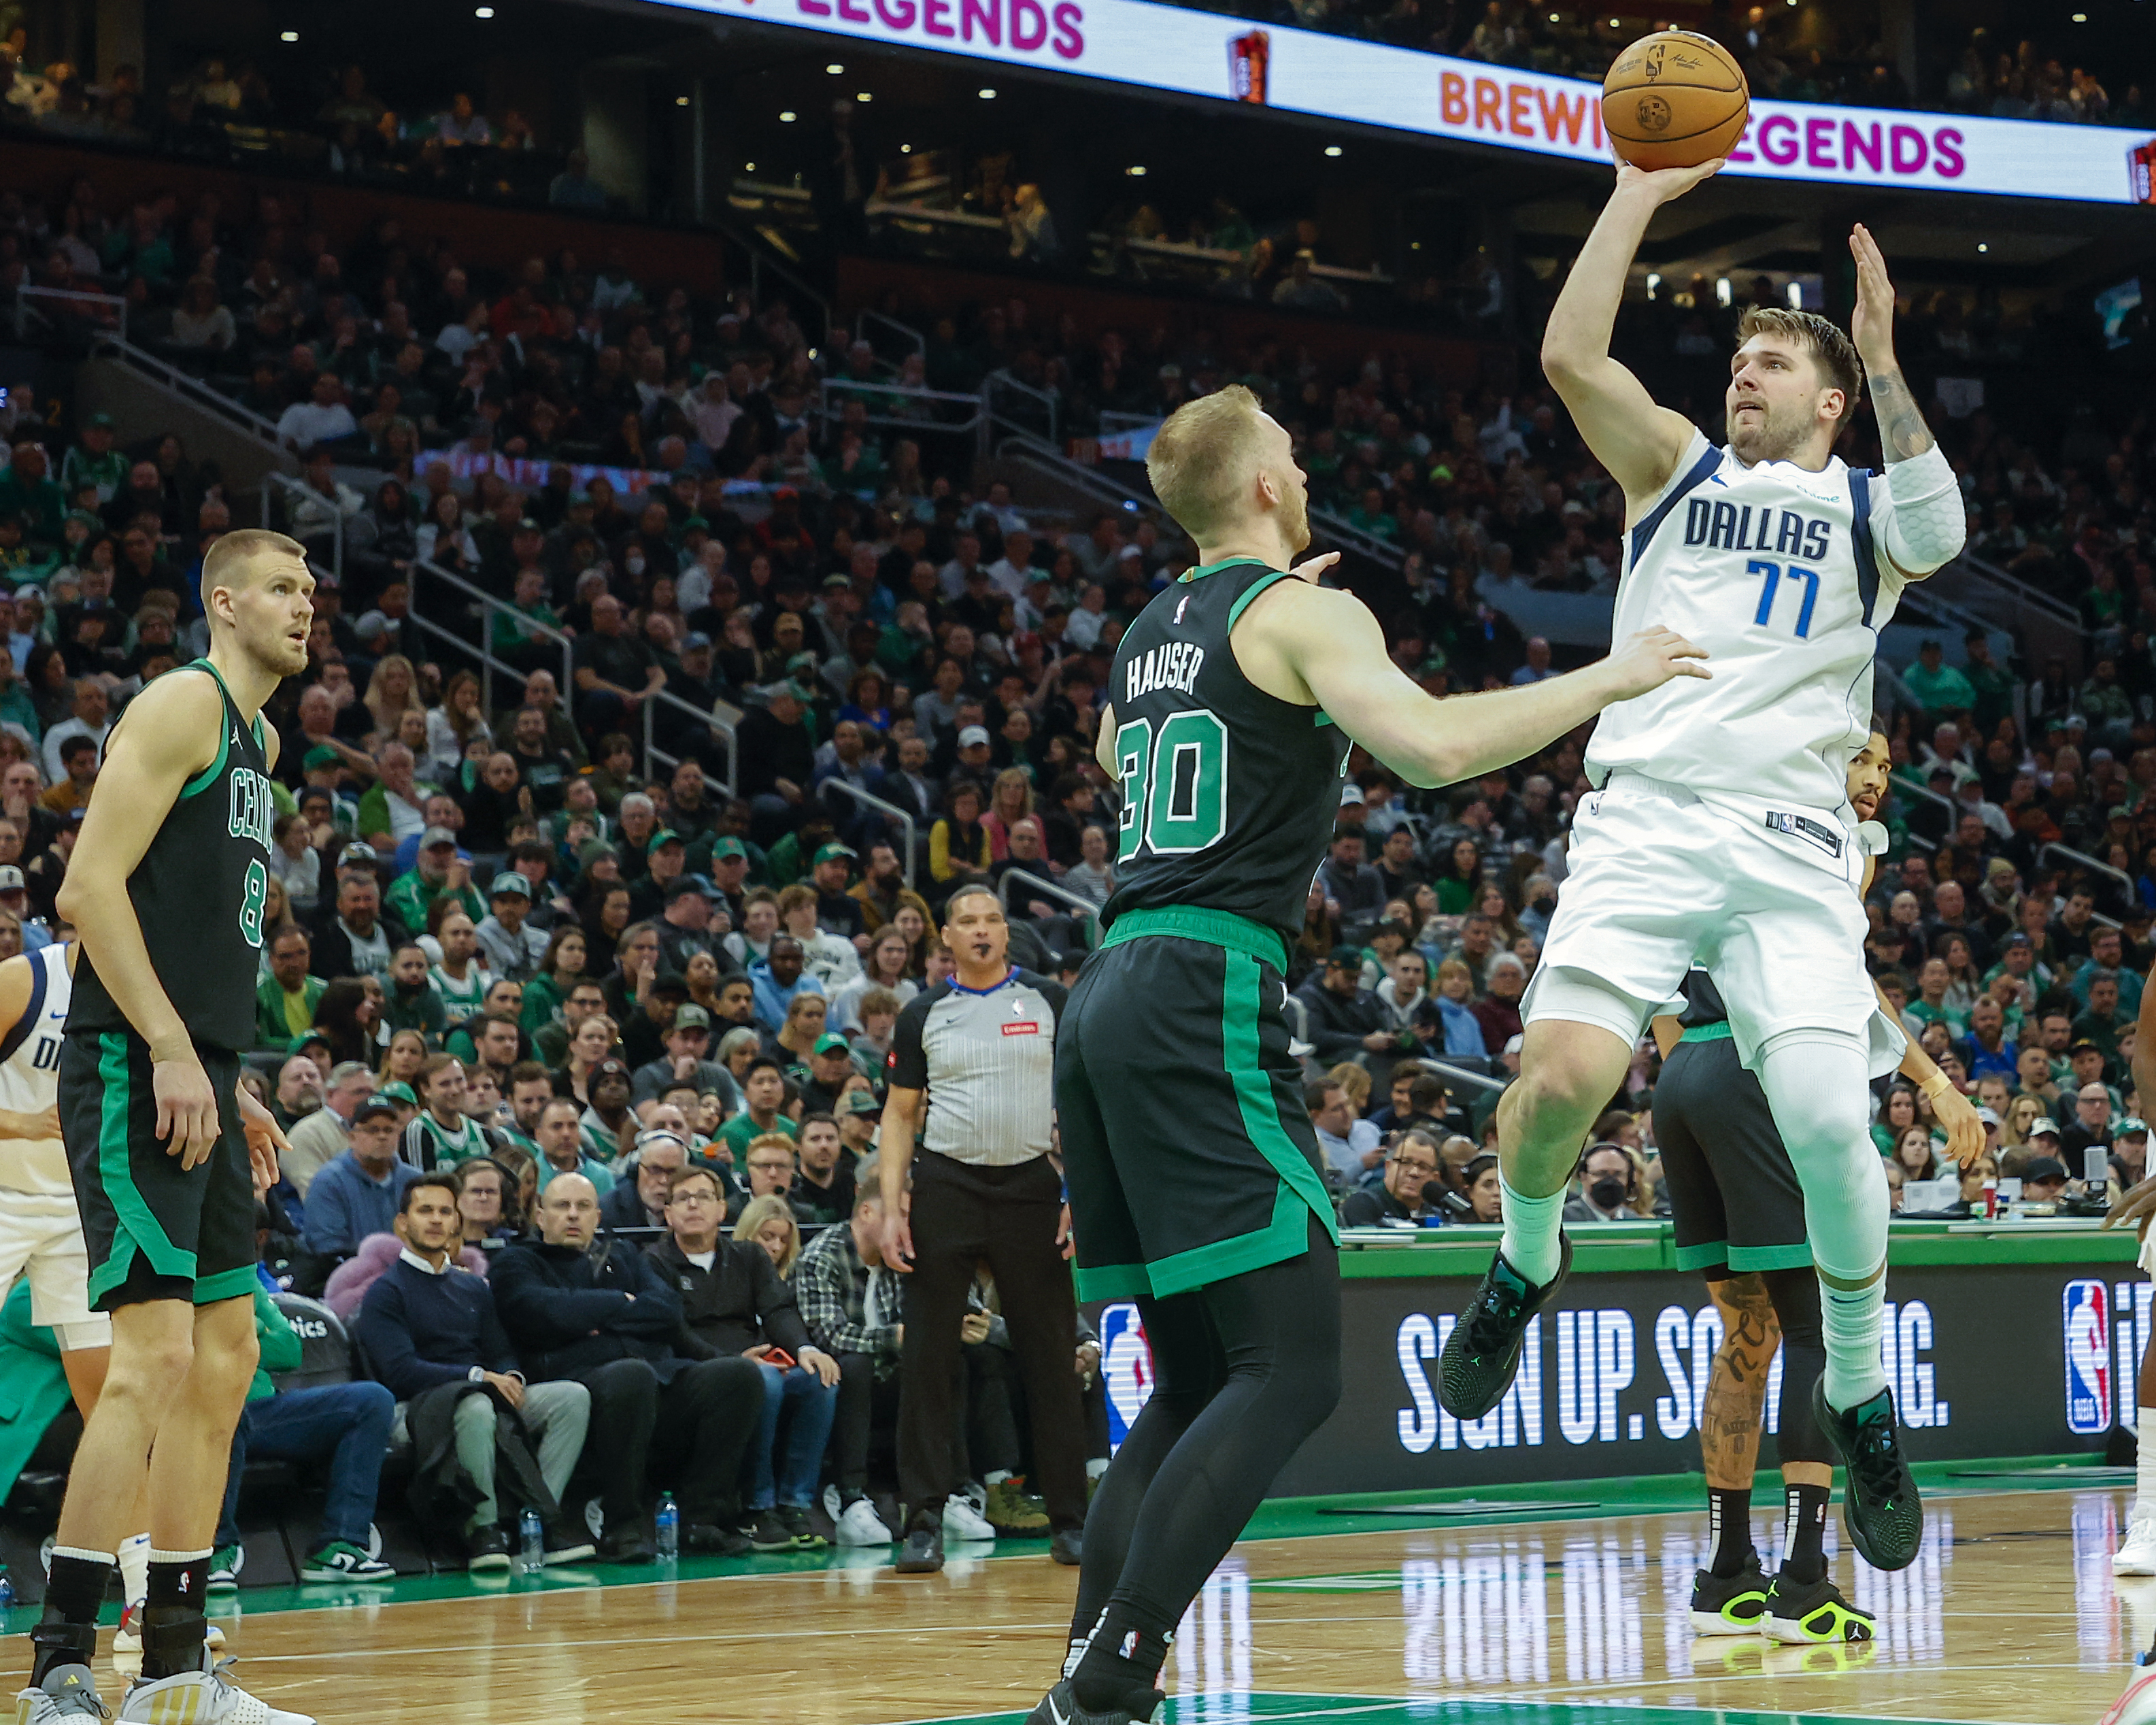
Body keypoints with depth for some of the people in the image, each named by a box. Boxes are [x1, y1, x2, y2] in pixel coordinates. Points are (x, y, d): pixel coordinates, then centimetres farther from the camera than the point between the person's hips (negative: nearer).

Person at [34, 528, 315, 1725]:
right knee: (153, 1357, -16)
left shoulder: (258, 740, 22)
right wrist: (171, 1053, -22)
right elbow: (91, 887, -17)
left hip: (198, 1074, 10)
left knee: (225, 1363, 10)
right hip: (132, 1069, -10)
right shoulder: (183, 704, -8)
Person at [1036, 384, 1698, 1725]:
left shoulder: (1152, 630, 21)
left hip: (1109, 1000, 9)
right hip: (1208, 996, -9)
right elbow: (1435, 745, -21)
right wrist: (1609, 679, -9)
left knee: (1195, 1385, 14)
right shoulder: (1301, 612, -3)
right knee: (1291, 1371, -11)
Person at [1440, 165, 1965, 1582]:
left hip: (1791, 843, 0)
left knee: (1829, 1121, -17)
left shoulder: (1868, 507, 15)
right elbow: (1572, 354, 1)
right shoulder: (1679, 467, 17)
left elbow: (1939, 533, -11)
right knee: (1566, 1072, -22)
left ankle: (1861, 1396, 5)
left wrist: (1884, 360, -15)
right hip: (1645, 817, 1)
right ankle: (1526, 1263, 11)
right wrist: (1644, 187, 1)